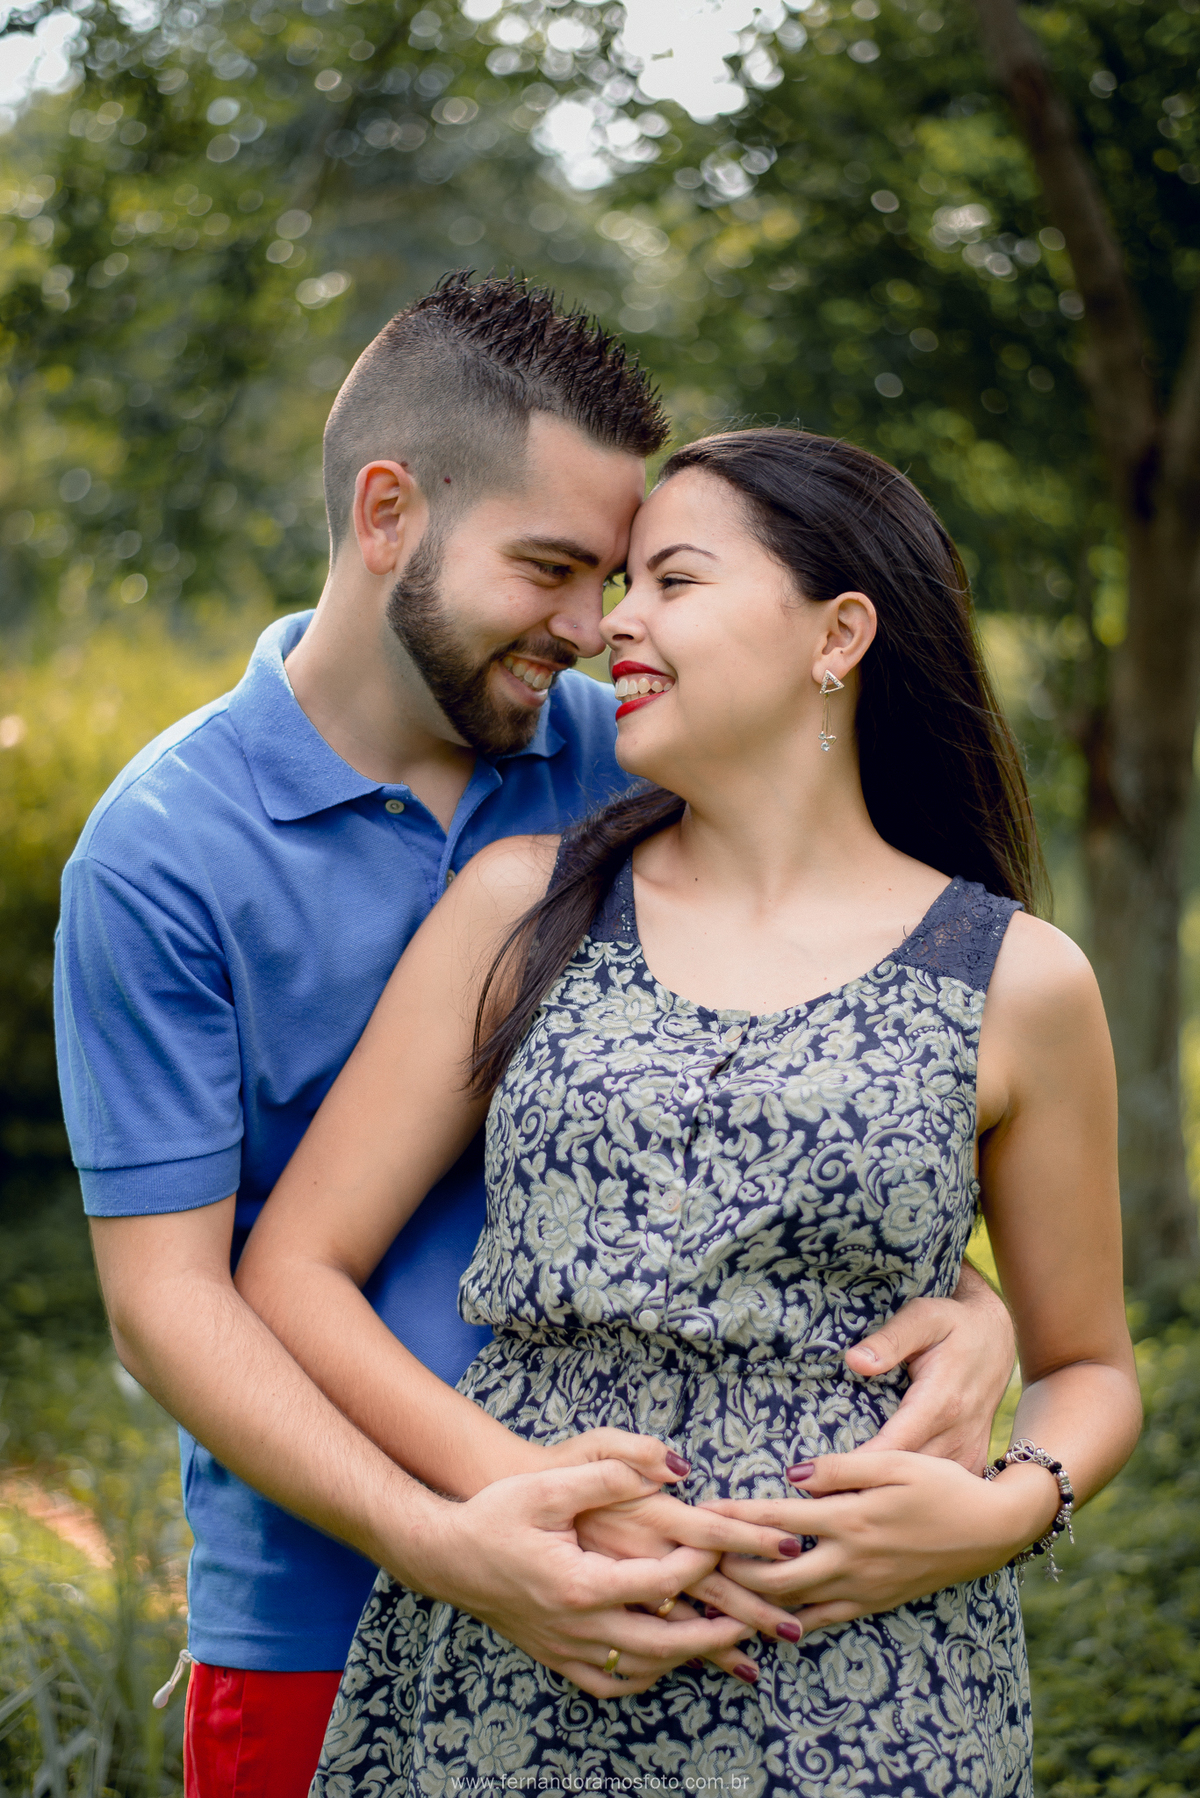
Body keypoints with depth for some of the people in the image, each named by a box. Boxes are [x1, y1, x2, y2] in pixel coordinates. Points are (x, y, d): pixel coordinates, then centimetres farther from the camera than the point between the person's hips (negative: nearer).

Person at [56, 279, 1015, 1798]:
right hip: (324, 1610, -3)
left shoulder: (623, 762, 1)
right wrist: (443, 1543, -26)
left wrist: (962, 1296, -14)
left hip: (645, 1586, 4)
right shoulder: (161, 854, -11)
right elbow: (163, 1296, -13)